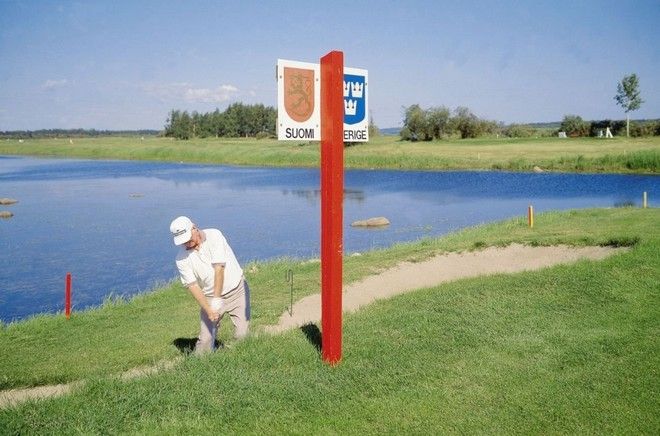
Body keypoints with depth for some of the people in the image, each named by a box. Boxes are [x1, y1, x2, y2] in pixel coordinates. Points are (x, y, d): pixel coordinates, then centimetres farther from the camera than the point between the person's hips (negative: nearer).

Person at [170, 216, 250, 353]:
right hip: (209, 297, 2)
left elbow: (219, 268, -20)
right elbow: (192, 285, -10)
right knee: (205, 340, -8)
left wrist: (217, 299, -23)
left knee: (242, 335, -8)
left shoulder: (213, 235, -15)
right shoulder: (181, 258, -7)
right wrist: (208, 310, -20)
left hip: (236, 291, -1)